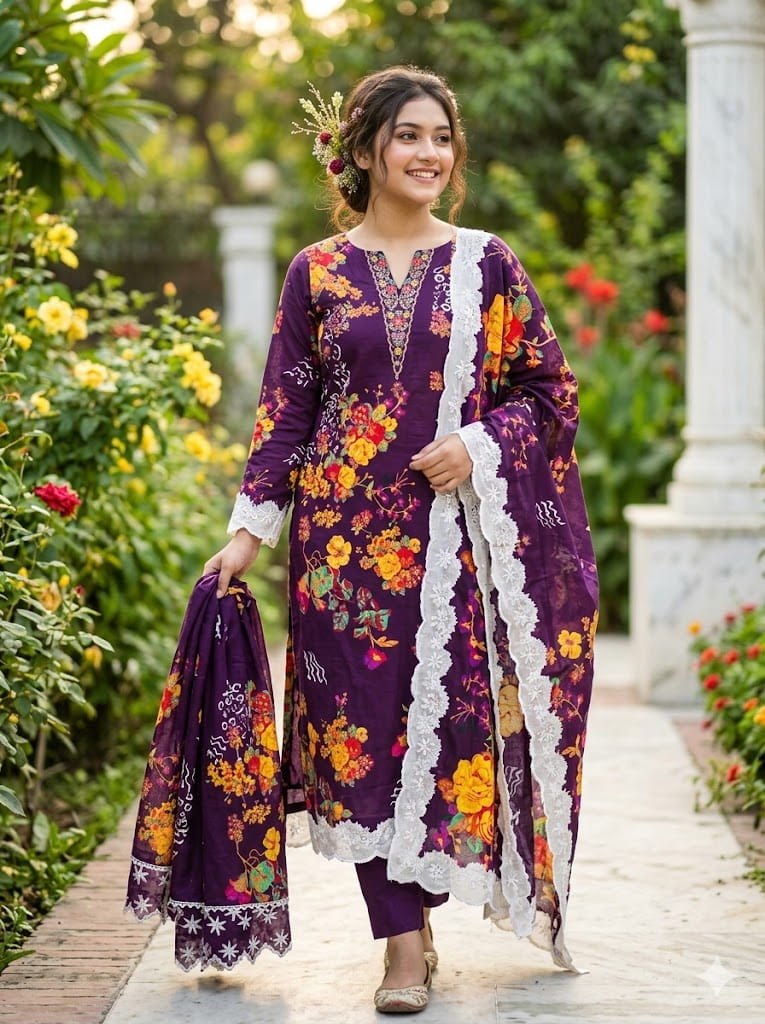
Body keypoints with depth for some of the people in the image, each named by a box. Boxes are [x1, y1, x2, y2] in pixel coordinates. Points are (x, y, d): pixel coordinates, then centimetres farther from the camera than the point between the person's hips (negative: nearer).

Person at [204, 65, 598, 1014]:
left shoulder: (486, 264, 7)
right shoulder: (318, 272, 6)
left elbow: (549, 389, 9)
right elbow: (284, 409, 7)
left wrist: (481, 445, -8)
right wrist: (250, 525, 1)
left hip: (458, 529, 0)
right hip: (349, 531, 0)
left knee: (449, 713, -2)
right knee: (364, 718, -2)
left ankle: (413, 917, 16)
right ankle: (405, 942, 4)